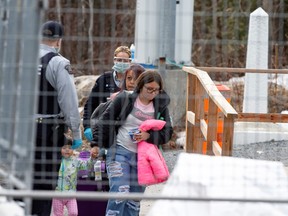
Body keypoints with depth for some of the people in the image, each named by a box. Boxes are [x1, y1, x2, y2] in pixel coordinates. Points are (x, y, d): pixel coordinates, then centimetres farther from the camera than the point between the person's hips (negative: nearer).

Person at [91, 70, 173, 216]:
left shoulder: (160, 106, 4)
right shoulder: (124, 99, -6)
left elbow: (167, 133, 2)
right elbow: (105, 121, -1)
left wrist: (149, 136, -16)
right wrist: (97, 144, -7)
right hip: (120, 152, -4)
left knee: (135, 198, 8)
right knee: (120, 192, -19)